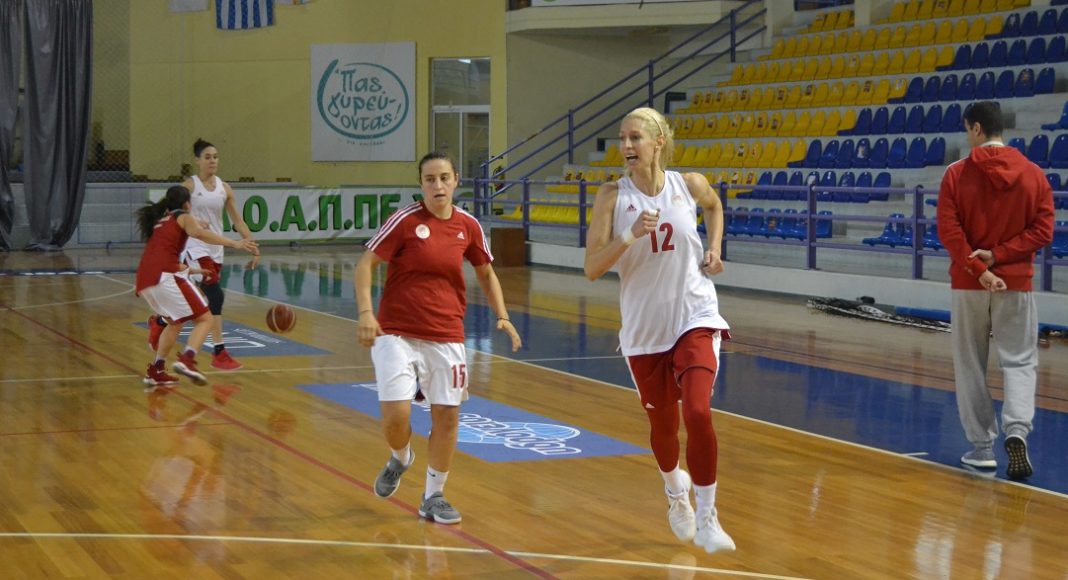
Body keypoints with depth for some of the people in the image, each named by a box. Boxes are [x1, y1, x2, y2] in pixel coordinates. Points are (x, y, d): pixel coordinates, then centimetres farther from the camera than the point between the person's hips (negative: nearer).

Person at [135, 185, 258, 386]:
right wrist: (235, 243, -18)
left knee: (175, 322, 28)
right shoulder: (183, 217, 11)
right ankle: (187, 359, -27)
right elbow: (199, 233, -11)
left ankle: (156, 370, 19)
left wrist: (189, 270, 50)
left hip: (144, 281, 7)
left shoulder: (158, 221, 31)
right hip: (165, 276, -7)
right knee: (204, 319, -2)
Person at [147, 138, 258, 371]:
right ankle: (219, 352, -19)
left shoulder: (224, 188, 7)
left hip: (216, 250, 6)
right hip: (195, 248, -6)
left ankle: (159, 322, 43)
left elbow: (238, 221, 8)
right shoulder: (190, 185, -6)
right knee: (215, 295, -20)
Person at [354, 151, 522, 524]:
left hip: (446, 337, 3)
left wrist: (502, 316, 4)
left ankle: (434, 497, 20)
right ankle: (400, 459, 24)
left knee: (447, 414, 2)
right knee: (396, 415, -12)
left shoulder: (468, 226, 3)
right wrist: (365, 312, -21)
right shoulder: (405, 221, -9)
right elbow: (365, 264, -8)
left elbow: (486, 273, 17)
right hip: (396, 333, -3)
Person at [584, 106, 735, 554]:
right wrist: (631, 236, -28)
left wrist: (713, 249, 6)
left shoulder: (689, 185, -6)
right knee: (662, 423, 14)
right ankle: (675, 490, 46)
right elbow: (592, 268, -15)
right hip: (644, 327, 1)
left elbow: (714, 205, 20)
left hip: (695, 318, -1)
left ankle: (706, 517, -3)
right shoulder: (613, 196, -10)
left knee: (698, 414, -18)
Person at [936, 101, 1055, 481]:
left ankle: (981, 447, 11)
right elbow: (1042, 230, -5)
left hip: (968, 284, -1)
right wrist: (998, 256, -9)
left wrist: (979, 270, -15)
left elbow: (948, 230, -13)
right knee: (1020, 362, 7)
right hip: (1016, 283, 1)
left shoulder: (957, 174, -5)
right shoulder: (1033, 174, 1)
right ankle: (1016, 431, -15)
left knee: (971, 365, 10)